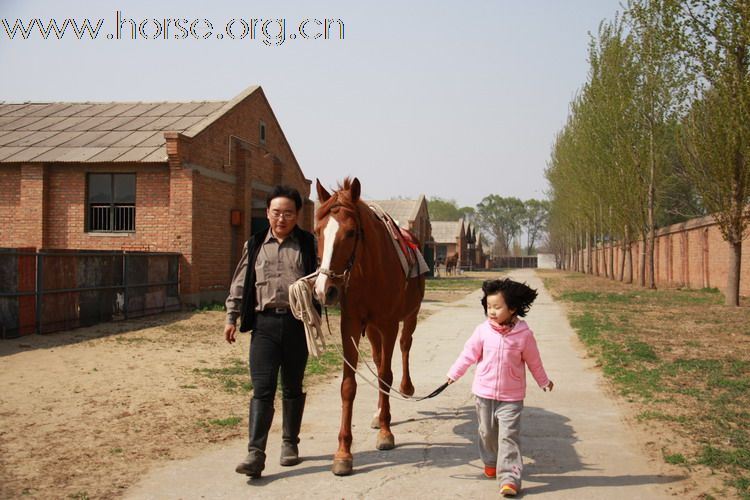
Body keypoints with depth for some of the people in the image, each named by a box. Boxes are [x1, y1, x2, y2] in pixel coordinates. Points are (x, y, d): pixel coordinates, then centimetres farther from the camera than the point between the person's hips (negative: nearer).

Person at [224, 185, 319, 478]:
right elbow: (239, 285, 13)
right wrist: (231, 318, 9)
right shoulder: (255, 245, 9)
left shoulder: (308, 245, 5)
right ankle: (255, 453, -6)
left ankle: (290, 443, 26)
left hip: (297, 322, 0)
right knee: (262, 389, -5)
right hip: (264, 323, 0)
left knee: (292, 388, 12)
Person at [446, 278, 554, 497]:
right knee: (487, 432, 19)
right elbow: (469, 354, 3)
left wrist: (543, 381, 16)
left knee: (509, 436, -8)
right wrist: (454, 373, 9)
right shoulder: (483, 330, -8)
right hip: (484, 393, 3)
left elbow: (533, 361, 4)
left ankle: (509, 478, -6)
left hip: (511, 397, -3)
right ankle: (490, 462, 43)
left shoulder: (523, 334, -11)